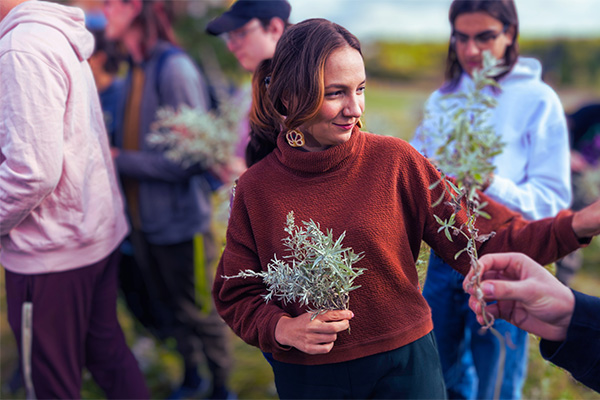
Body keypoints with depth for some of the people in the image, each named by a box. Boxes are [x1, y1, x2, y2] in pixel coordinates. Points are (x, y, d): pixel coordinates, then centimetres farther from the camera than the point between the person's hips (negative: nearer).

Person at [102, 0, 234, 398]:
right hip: (144, 219, 8)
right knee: (169, 309, 22)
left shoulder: (175, 67, -20)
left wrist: (120, 160, -19)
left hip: (180, 221, -8)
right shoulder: (136, 70, 6)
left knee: (201, 313, 10)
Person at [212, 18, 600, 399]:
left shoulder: (394, 160, -8)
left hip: (404, 365, 0)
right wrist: (282, 329, -19)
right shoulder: (256, 188, -7)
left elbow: (475, 241, -9)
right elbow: (236, 296, 0)